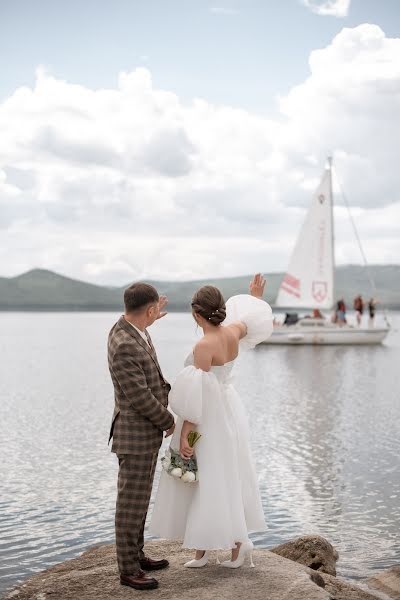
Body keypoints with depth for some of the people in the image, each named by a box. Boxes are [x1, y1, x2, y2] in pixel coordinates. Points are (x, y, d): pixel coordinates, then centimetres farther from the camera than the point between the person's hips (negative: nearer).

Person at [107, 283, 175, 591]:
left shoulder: (127, 328, 2)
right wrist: (169, 421, -11)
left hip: (145, 430, 10)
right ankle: (128, 569, 12)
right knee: (131, 502, 1)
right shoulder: (125, 346, -28)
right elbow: (140, 397, -25)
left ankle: (135, 554, 32)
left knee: (138, 498, 19)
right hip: (136, 434, -10)